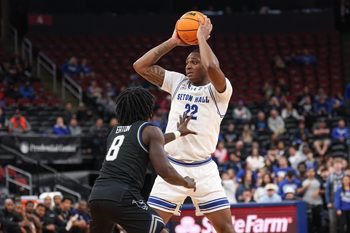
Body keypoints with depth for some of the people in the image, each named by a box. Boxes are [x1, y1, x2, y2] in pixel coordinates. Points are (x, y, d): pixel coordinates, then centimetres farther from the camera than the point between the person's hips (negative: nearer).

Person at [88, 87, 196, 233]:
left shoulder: (115, 131, 27)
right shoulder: (150, 130, 6)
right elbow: (165, 171, -3)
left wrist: (177, 133, 59)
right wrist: (186, 183, 17)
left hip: (96, 196, 7)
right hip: (122, 197, -7)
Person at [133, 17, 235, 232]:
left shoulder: (220, 90, -4)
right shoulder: (178, 82, 10)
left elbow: (212, 67, -26)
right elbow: (141, 66, 4)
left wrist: (202, 36, -10)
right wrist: (173, 42, 3)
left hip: (203, 169, -3)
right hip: (172, 167, 3)